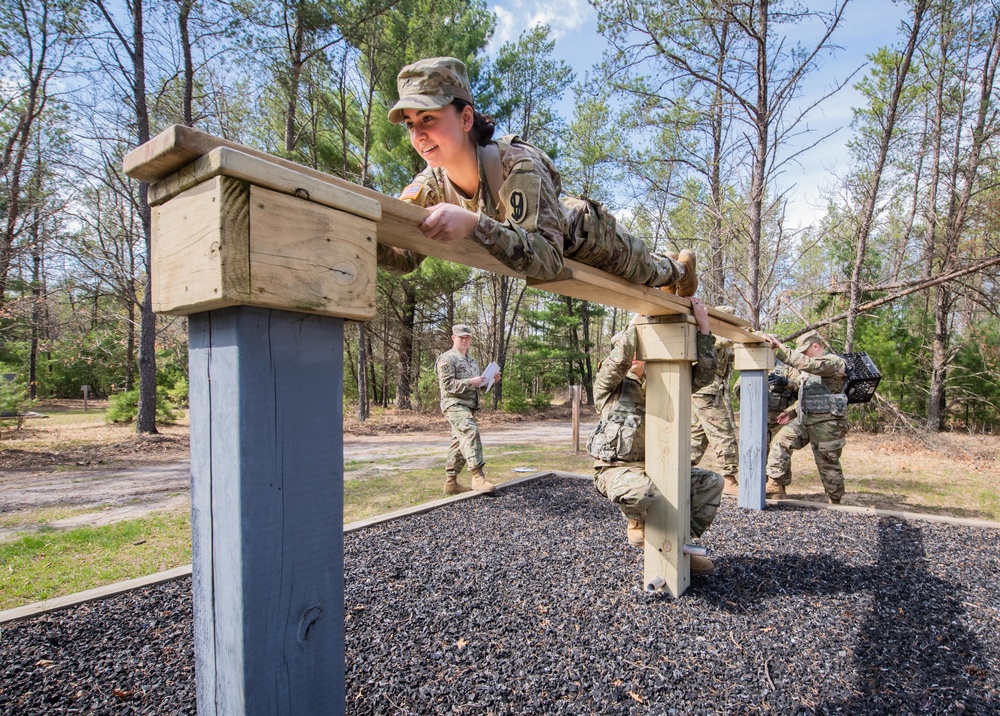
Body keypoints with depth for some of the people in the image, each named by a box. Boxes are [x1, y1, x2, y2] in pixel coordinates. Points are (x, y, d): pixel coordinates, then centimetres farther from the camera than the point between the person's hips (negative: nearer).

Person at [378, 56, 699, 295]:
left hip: (586, 233, -5)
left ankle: (681, 267, 63)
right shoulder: (431, 183, -26)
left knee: (646, 272, 25)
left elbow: (549, 256, -53)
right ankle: (673, 268, 68)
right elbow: (405, 255, -26)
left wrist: (474, 223, -66)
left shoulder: (517, 165, -43)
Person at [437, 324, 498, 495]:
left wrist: (491, 380, 8)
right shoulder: (447, 358, -5)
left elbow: (478, 385, 28)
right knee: (471, 433, -26)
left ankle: (450, 482, 18)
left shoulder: (472, 361, 23)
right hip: (455, 405, -9)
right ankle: (478, 477, -30)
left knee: (459, 443, 11)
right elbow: (447, 384, -15)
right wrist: (470, 382, -22)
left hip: (470, 406, 9)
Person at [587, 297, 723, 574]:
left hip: (654, 467, 6)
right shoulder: (609, 383, -5)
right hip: (617, 468, -6)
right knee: (636, 492, -39)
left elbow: (702, 375, 0)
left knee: (711, 482, -2)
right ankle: (637, 520, 0)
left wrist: (703, 327, -10)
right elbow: (619, 359, -29)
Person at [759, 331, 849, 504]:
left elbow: (806, 363, -31)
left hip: (826, 423, -8)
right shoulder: (810, 368, 19)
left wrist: (779, 347, -33)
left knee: (828, 464, 1)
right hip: (805, 418, 8)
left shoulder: (834, 362, -10)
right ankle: (776, 486, -6)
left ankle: (835, 503, 19)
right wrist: (790, 411, 13)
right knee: (780, 441, -8)